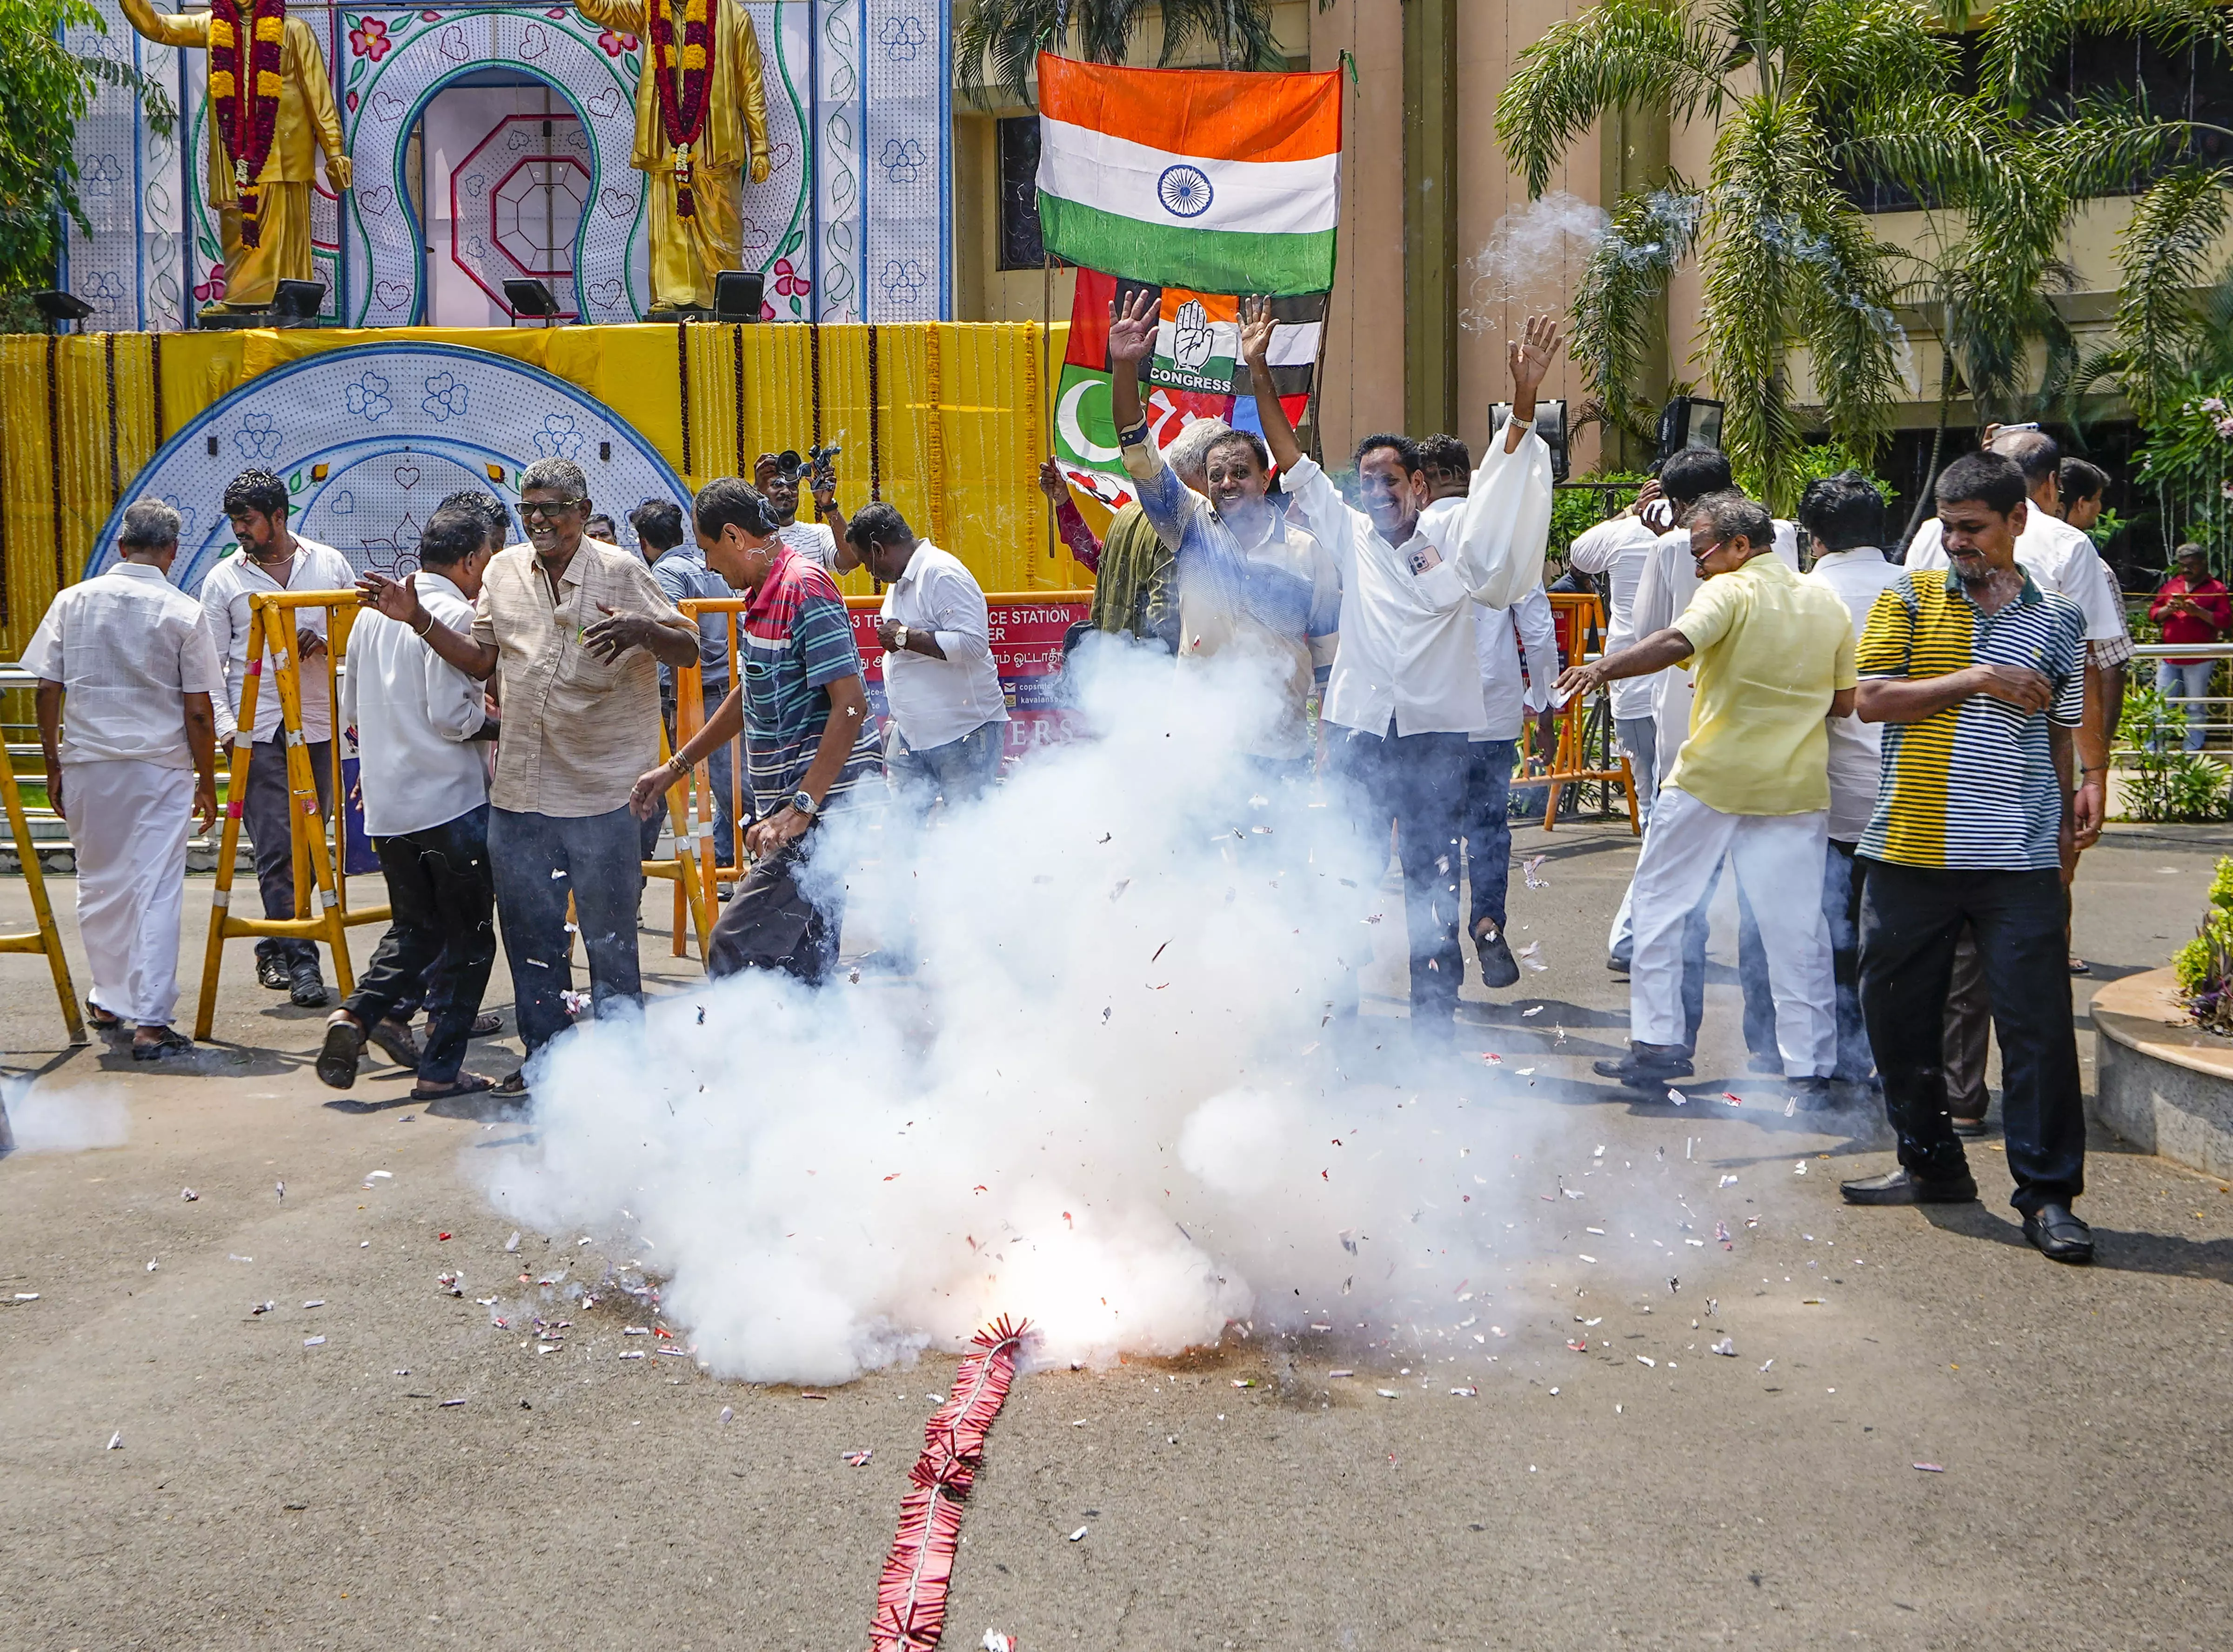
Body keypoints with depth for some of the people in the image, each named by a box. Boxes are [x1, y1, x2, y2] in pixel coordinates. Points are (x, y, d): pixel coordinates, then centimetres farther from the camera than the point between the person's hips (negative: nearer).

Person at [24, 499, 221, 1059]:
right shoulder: (183, 613, -6)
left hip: (86, 762, 3)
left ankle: (109, 1000, 30)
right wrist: (207, 782, 3)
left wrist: (53, 766, 12)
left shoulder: (73, 601, 2)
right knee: (156, 890, -1)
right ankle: (150, 1021, -4)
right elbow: (198, 712, -7)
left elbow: (48, 690, 3)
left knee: (98, 886, 18)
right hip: (160, 766, -3)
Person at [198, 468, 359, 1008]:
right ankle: (301, 962, -10)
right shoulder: (223, 580, 5)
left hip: (319, 726, 2)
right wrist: (225, 724, -9)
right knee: (277, 848, -10)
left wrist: (327, 638, -8)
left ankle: (275, 949, 22)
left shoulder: (329, 564, 8)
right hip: (258, 732, -2)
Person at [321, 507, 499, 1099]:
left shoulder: (374, 611, 12)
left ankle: (356, 1014, -3)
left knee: (416, 928, 19)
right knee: (467, 938, 5)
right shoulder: (454, 615, -12)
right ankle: (441, 1068, 5)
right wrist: (486, 710, -1)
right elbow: (450, 716, -19)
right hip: (451, 801, -7)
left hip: (387, 806, 7)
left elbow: (351, 710, 19)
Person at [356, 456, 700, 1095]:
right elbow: (480, 660, 18)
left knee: (609, 935, 2)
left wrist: (643, 631, -27)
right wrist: (418, 619, 6)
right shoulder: (503, 571, 9)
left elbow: (688, 650, -6)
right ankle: (545, 1056, 27)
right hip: (519, 789, 5)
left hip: (601, 792, -5)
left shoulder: (620, 571, -6)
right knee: (528, 931, 13)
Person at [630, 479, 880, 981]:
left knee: (735, 950, -15)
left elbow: (852, 704, -23)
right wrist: (675, 766, 29)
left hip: (822, 807, -10)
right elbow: (750, 696, 29)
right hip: (805, 808, 10)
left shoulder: (804, 588, -15)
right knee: (804, 966, 11)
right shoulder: (766, 593, 17)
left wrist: (801, 809, -25)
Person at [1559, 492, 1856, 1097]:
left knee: (1659, 900, 10)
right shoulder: (1829, 606, 10)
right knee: (1795, 924, 5)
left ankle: (1657, 1042, 11)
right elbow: (1844, 701, 15)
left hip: (1710, 776, -4)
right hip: (1795, 785, 5)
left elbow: (1678, 643, -27)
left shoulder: (1731, 592, -8)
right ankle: (1810, 1068, 4)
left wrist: (1604, 669, -34)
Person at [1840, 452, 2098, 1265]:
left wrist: (2077, 792, 5)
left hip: (2019, 860, -1)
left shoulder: (2059, 621, 9)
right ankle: (1931, 1163, 28)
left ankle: (2048, 1194, 5)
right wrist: (1977, 681, -10)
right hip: (1910, 852, 1)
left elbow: (2059, 731, 18)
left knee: (2038, 1025, -4)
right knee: (1898, 1014, 10)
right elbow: (1873, 697, -4)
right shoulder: (1911, 596, 6)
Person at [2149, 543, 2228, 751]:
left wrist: (2199, 612, -17)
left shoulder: (2216, 589, 3)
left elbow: (2226, 621, -5)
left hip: (2200, 661, -4)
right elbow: (2153, 613, 16)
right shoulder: (2170, 586, 15)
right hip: (2169, 659, 4)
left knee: (2196, 710, 0)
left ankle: (2191, 753, 4)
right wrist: (2168, 610, -5)